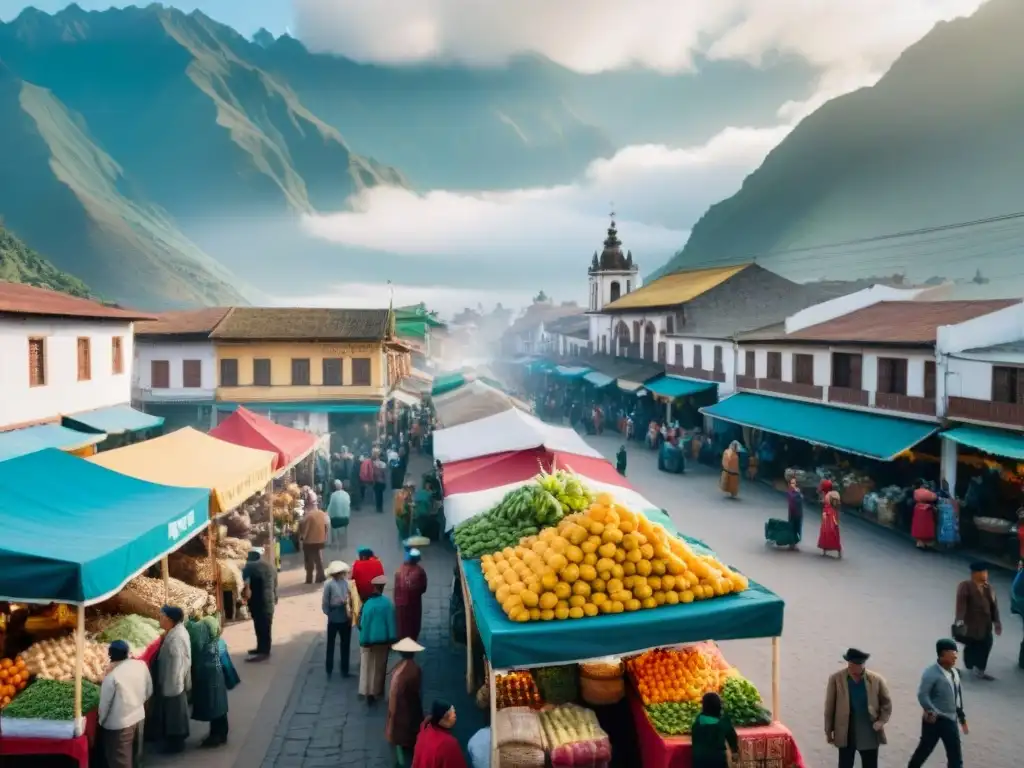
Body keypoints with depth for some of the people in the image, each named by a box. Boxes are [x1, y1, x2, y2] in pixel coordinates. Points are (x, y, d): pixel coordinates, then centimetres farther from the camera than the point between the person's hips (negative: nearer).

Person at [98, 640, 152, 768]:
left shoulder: (112, 675, -24)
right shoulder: (141, 665, -7)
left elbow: (105, 702, -14)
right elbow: (149, 691, 4)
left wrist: (100, 720, 4)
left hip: (119, 724, -6)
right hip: (139, 716, 6)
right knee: (134, 755, 26)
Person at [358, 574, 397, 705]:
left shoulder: (368, 604, -17)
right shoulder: (388, 603, -13)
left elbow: (363, 624, -11)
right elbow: (391, 621, -8)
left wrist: (363, 640, -2)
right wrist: (392, 639, 1)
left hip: (369, 640, -2)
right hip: (383, 640, 2)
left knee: (367, 667, 11)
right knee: (380, 667, 17)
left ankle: (368, 692, 11)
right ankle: (377, 691, 27)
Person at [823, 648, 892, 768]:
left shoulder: (876, 679, -7)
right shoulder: (836, 679, -10)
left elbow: (887, 703, 4)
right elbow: (829, 706, -3)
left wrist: (881, 721, -10)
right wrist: (828, 730, -1)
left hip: (870, 735, 1)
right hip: (846, 734, -1)